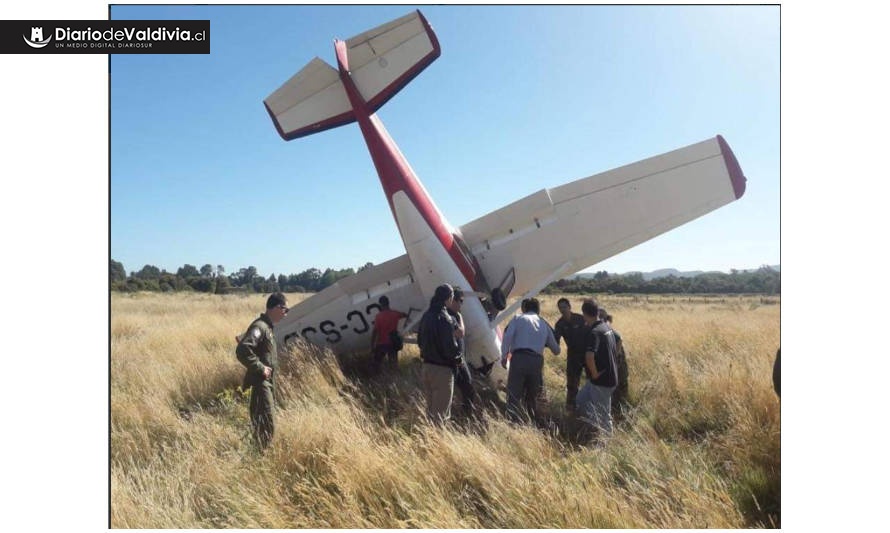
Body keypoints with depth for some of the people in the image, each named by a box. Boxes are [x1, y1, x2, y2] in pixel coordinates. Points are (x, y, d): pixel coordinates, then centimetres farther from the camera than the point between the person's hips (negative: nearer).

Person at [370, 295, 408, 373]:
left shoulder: (379, 316, -14)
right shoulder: (395, 313, -2)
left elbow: (374, 332, -15)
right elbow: (405, 315, 20)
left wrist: (372, 347, -10)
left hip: (381, 344, -3)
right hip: (393, 343, 3)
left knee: (377, 365, 11)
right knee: (394, 365, 11)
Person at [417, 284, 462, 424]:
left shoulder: (426, 316, 7)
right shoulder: (445, 319, -18)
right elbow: (451, 349, -19)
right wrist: (457, 356, -1)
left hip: (426, 366, 8)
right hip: (442, 369, -8)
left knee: (430, 409, 18)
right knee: (440, 413, 1)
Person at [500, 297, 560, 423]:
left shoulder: (518, 319, 11)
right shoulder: (544, 324, 22)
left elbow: (507, 336, -7)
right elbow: (556, 350, 27)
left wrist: (503, 356, -4)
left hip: (519, 358, -4)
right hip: (537, 361, 4)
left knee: (513, 396, -1)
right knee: (532, 396, 20)